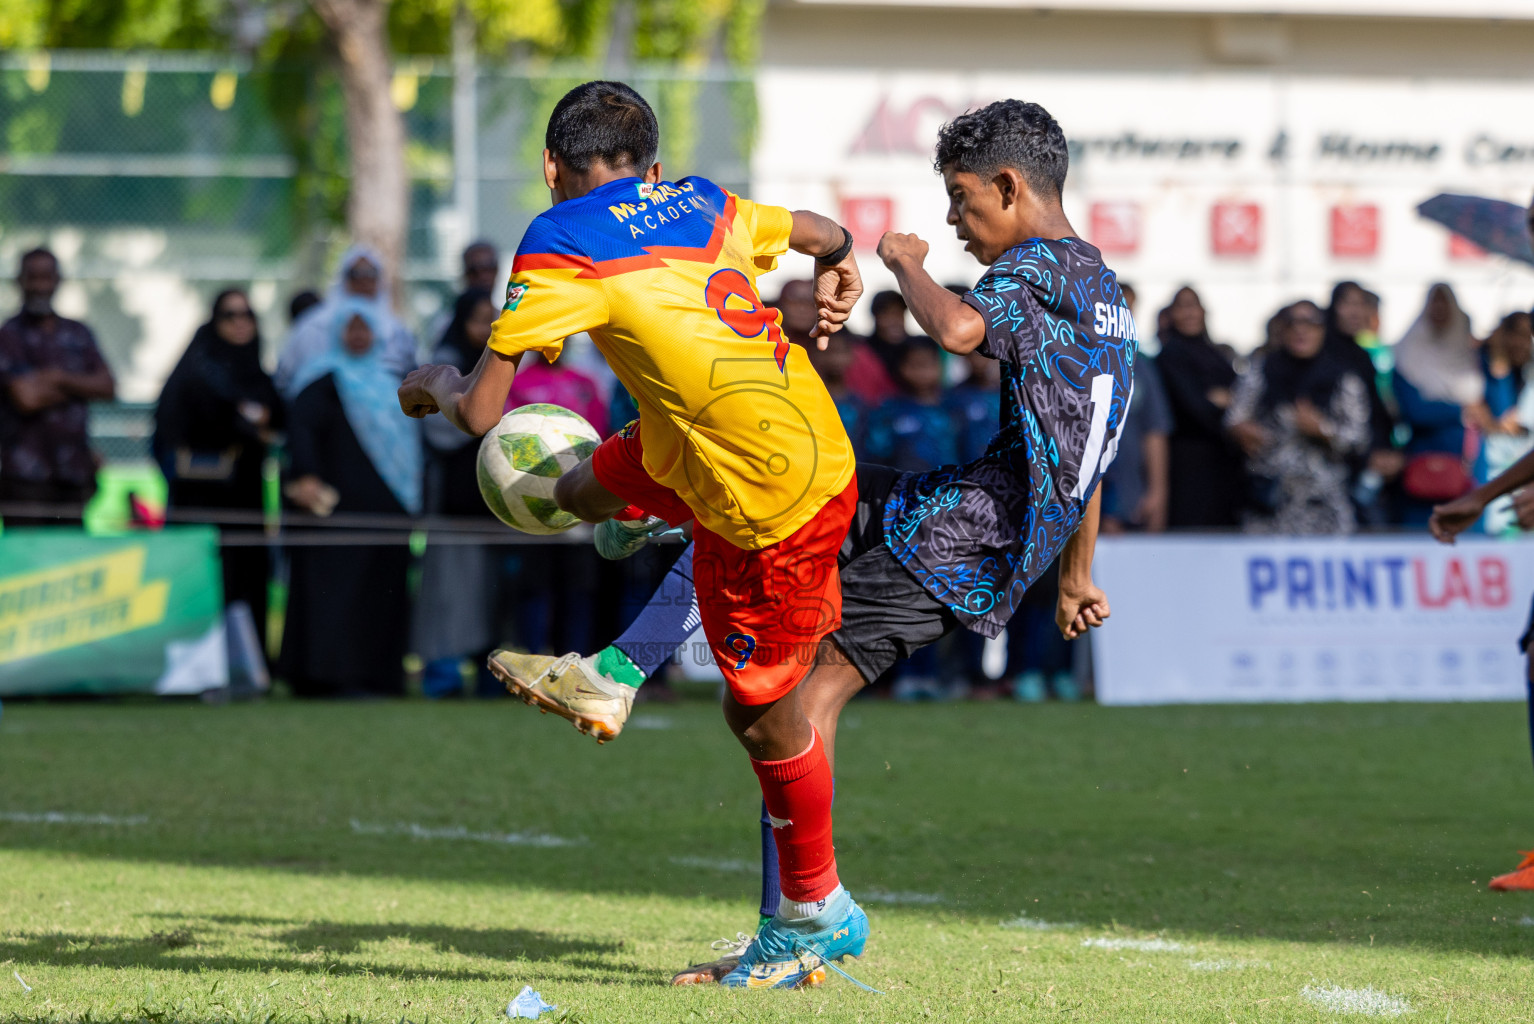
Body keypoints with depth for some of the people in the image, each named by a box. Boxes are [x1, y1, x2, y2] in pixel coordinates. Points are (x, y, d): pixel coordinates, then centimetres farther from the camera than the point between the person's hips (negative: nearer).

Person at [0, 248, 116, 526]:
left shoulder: (78, 334, 16)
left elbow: (107, 388, 7)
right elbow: (26, 398, -11)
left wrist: (61, 379, -7)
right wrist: (82, 388, 1)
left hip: (74, 472, 5)